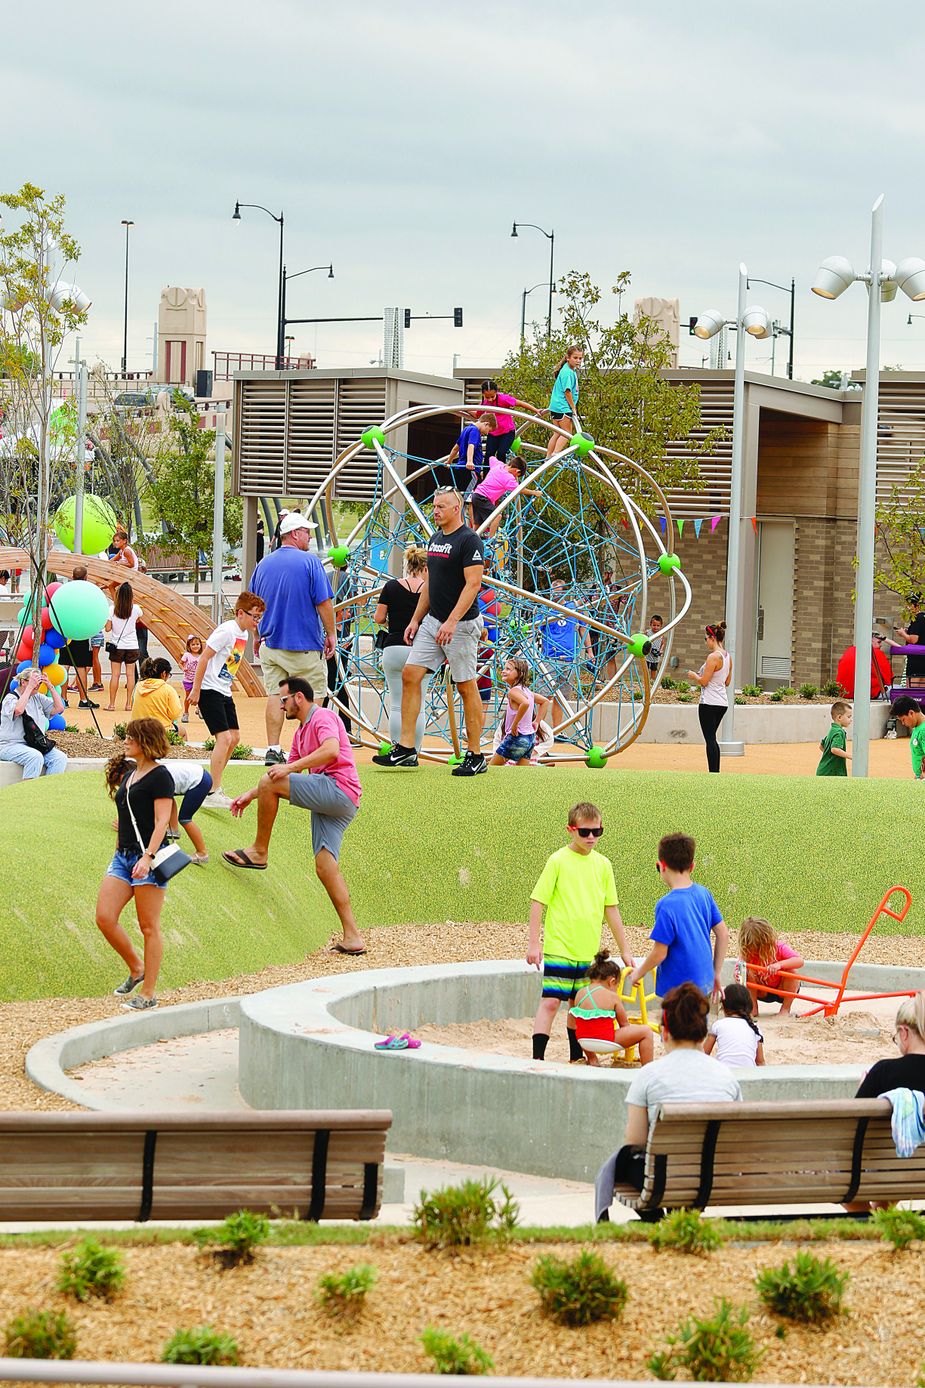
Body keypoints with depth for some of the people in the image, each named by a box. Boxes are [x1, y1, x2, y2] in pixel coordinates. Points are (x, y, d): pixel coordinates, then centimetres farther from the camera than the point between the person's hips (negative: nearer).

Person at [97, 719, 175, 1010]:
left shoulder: (159, 776, -8)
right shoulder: (128, 774, 16)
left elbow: (162, 821, -15)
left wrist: (147, 857, -25)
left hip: (148, 857, -8)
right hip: (123, 855, 8)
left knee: (149, 928, -2)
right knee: (104, 918, -1)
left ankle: (148, 992, 4)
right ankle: (136, 969, 18)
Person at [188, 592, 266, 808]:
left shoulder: (244, 634, 10)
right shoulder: (227, 631, -18)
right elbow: (204, 657, -19)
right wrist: (196, 690, -19)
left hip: (224, 692, 10)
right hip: (209, 691, -10)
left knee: (234, 737, 11)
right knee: (224, 737, -16)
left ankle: (212, 784, 25)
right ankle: (213, 794, -17)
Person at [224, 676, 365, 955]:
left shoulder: (323, 717, -2)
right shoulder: (301, 732, 28)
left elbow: (331, 750, -22)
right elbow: (286, 778, 34)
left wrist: (291, 767, -24)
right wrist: (252, 795, 27)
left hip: (338, 787, -10)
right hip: (327, 801, 10)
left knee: (269, 781, -15)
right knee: (325, 865, 1)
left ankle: (259, 851, -5)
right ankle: (352, 938, -3)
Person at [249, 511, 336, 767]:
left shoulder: (264, 564, 8)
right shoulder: (310, 562, -10)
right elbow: (324, 602, -12)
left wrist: (258, 636, 26)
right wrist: (331, 634, -2)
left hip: (271, 644, 5)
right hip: (305, 645, -5)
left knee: (275, 695, 6)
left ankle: (273, 751, 2)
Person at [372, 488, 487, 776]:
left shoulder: (469, 540, -13)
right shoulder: (435, 538, 14)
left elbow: (473, 584, -19)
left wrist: (451, 622, -25)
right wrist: (416, 619, 15)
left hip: (461, 624, -8)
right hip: (432, 621, 8)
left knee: (466, 687, -2)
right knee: (410, 675, 0)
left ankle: (476, 756, 5)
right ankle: (406, 749, 2)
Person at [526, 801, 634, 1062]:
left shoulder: (603, 864, 8)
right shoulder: (558, 861, -6)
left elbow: (611, 909, 15)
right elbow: (538, 901, -5)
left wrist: (624, 950, 16)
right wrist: (534, 943, -9)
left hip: (588, 950, 5)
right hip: (559, 948, -5)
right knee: (550, 1001, -11)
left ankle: (576, 1057, 23)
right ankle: (537, 1058, -12)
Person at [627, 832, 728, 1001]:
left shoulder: (667, 905, -20)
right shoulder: (703, 894, 2)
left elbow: (659, 953, -17)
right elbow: (723, 934, 8)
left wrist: (638, 973, 1)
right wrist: (716, 973, 18)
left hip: (679, 987, -7)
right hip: (704, 983, 7)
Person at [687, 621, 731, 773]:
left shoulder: (713, 657, -17)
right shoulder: (728, 656, 10)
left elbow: (704, 681, -17)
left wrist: (694, 676, 3)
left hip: (709, 703, -9)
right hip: (723, 703, 9)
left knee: (710, 739, -6)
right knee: (712, 739, 17)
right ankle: (716, 772, 18)